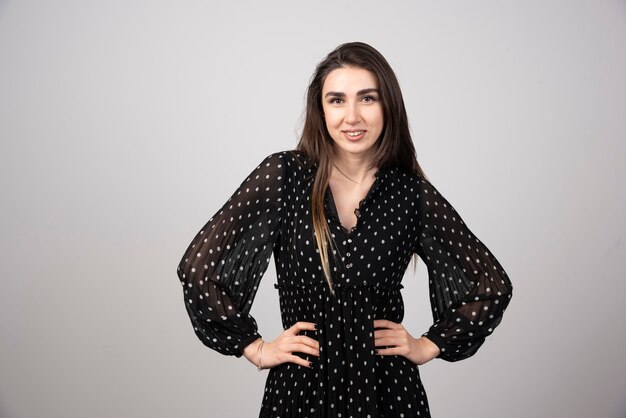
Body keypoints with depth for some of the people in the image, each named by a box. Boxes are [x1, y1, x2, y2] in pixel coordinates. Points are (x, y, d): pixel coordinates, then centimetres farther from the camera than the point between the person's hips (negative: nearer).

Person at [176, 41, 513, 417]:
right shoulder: (282, 175, -10)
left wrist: (429, 346, 2)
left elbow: (494, 285, 5)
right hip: (301, 387, -1)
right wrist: (255, 347, -5)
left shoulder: (412, 194, -6)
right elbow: (199, 267, -8)